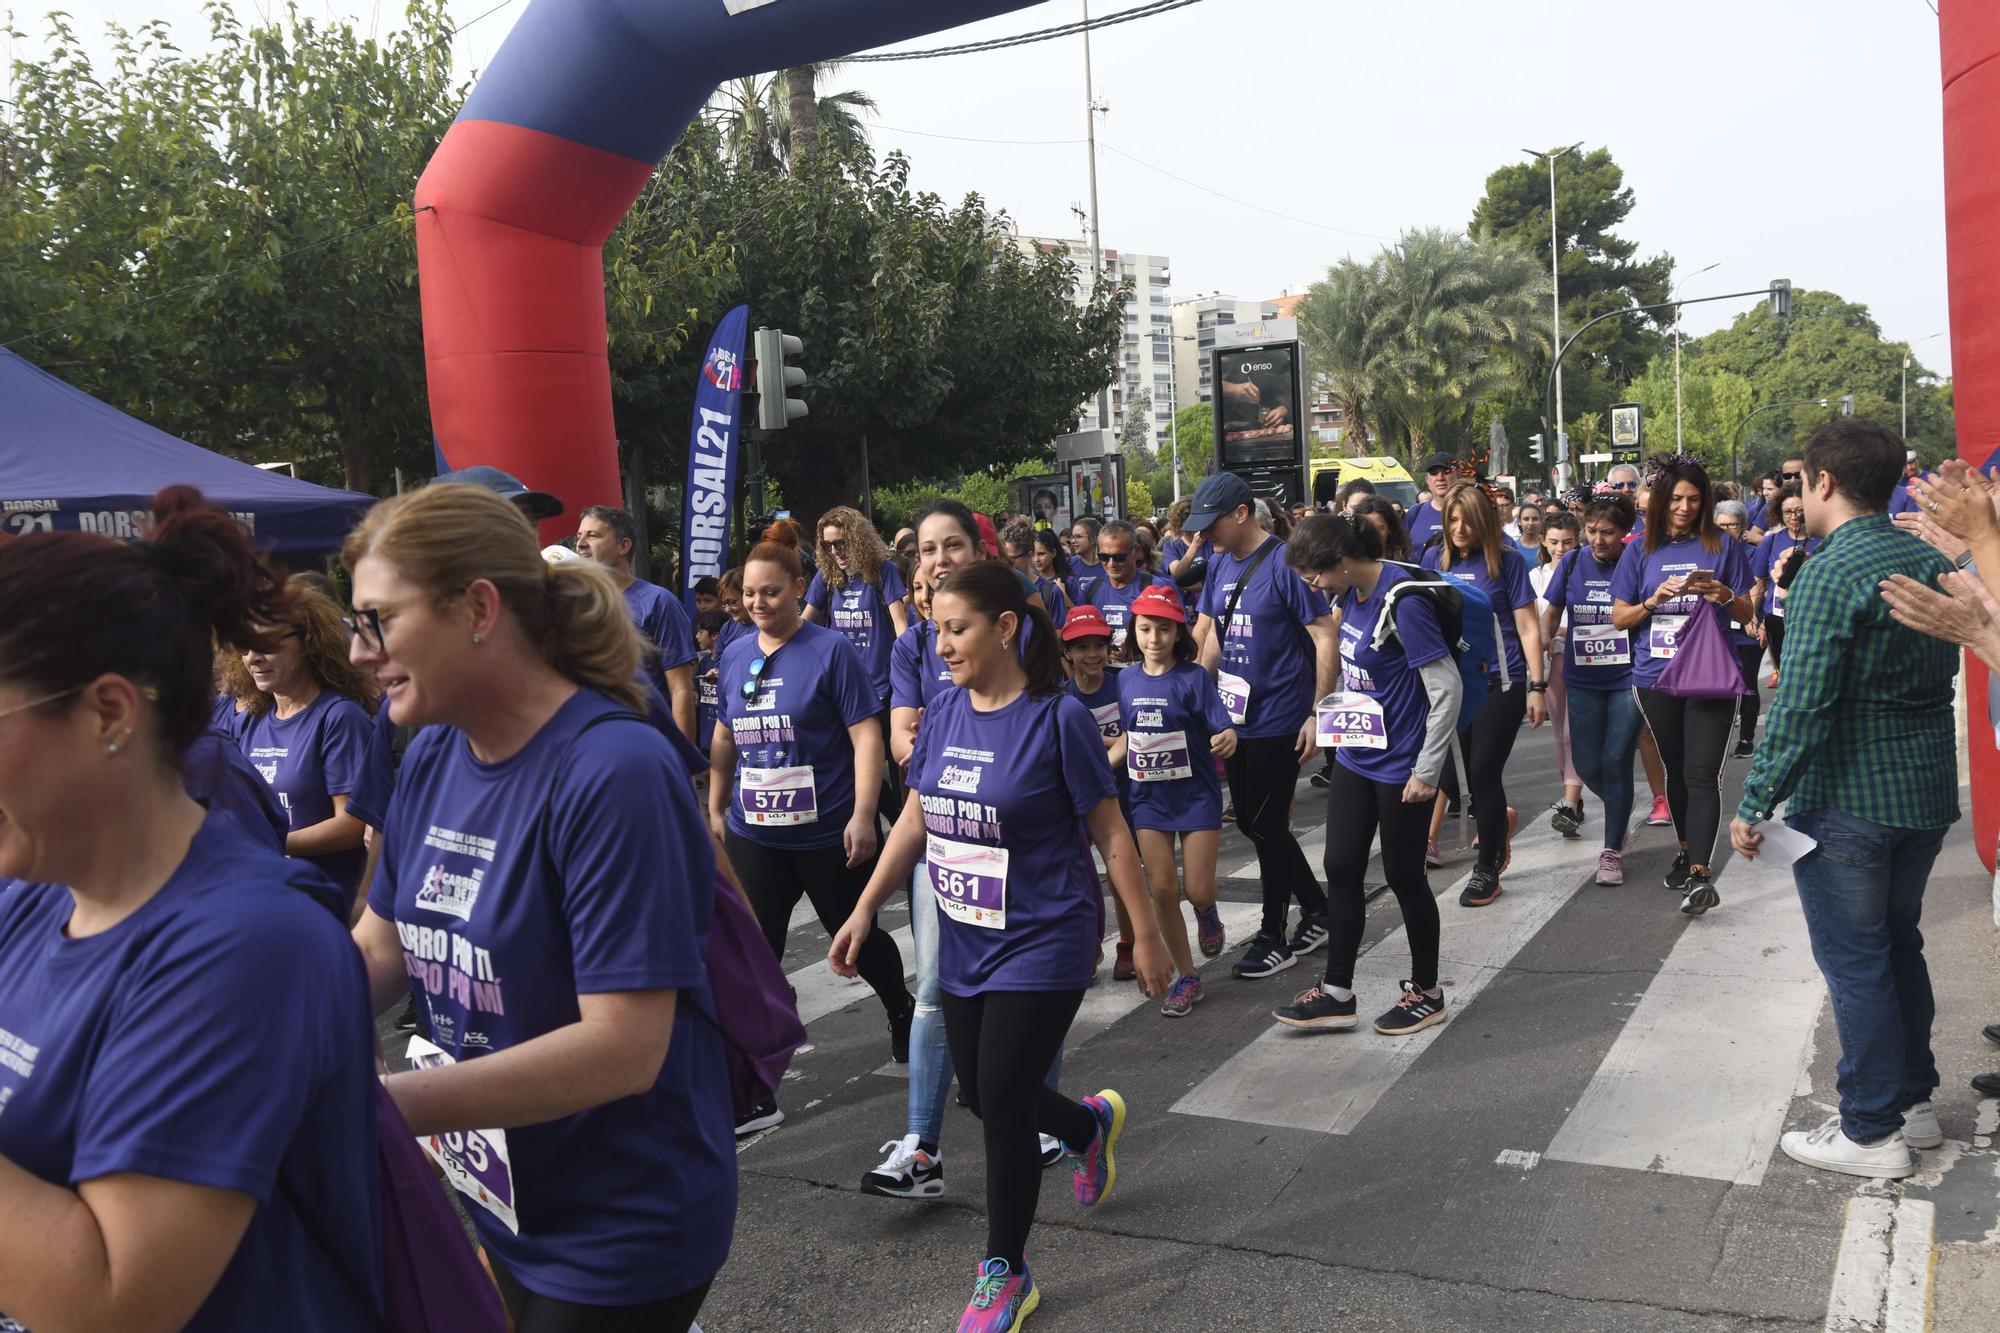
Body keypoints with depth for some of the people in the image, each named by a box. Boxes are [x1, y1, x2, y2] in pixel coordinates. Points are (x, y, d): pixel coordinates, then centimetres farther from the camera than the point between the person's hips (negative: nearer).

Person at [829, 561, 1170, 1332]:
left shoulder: (1057, 717, -16)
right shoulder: (945, 711, 0)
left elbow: (1110, 832, -10)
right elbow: (915, 818, 9)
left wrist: (1146, 936, -7)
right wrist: (865, 910, 7)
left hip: (1042, 944, -6)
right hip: (963, 944, 6)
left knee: (1003, 1105, -2)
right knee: (982, 1095, 15)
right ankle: (1091, 1126, 47)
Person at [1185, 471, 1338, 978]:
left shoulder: (1285, 562, -15)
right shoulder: (1220, 562, 7)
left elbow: (1327, 641, -15)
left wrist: (1317, 715, -17)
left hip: (1278, 721, -8)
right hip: (1234, 717, 8)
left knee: (1266, 826, 1)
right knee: (1251, 822, 15)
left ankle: (1273, 935, 18)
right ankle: (1317, 909, 32)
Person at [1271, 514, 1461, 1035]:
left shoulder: (1402, 601, -21)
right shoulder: (1353, 594, 3)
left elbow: (1446, 688, -21)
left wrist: (1427, 772, -19)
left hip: (1401, 767, -8)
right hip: (1356, 755, 8)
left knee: (1404, 876, 5)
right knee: (1341, 869, 9)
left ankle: (1426, 993, 24)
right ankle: (1336, 993, 20)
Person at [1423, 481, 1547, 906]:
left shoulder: (1507, 560, -4)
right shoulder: (1434, 559, 6)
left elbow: (1528, 628, -3)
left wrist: (1538, 688, -6)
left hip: (1500, 683, -4)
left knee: (1483, 772, -3)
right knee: (1449, 776, 1)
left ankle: (1487, 870, 16)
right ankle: (1499, 819, 36)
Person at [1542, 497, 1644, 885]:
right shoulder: (1572, 562, -1)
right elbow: (1552, 612, 11)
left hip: (1627, 679, -3)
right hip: (1582, 681, 3)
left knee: (1615, 762, -5)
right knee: (1587, 765, 7)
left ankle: (1613, 850, 9)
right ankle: (1620, 811, 39)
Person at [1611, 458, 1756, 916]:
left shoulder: (1722, 546, 2)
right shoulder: (1641, 550, 5)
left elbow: (1747, 614, 5)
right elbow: (1619, 618, 5)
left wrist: (1724, 596, -16)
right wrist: (1653, 600, -13)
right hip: (1656, 677, 3)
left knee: (1702, 774, -10)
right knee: (1676, 770, 15)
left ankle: (1699, 873, -16)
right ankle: (1687, 849, 32)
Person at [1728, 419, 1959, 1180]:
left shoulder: (1829, 574, -19)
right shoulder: (1930, 561, 6)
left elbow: (1801, 707, -23)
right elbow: (1945, 668, 17)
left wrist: (1754, 804, -17)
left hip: (1846, 797, -8)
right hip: (1928, 789, 8)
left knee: (1854, 960, 3)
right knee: (1899, 945, 20)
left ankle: (1873, 1132, 12)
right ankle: (1914, 1101, 32)